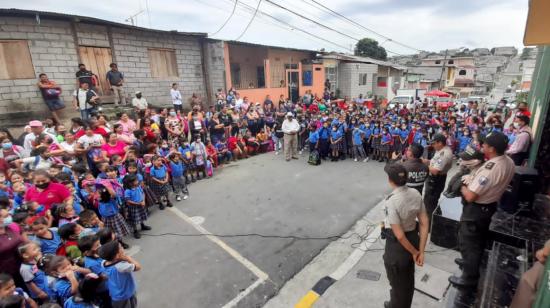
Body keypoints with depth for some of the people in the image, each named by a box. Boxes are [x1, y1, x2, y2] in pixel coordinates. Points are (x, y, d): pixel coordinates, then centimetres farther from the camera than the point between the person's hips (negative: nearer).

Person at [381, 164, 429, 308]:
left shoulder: (391, 202, -31)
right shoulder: (416, 194, -10)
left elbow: (399, 235, -26)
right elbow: (424, 223, -6)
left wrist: (414, 252, -9)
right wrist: (421, 251, -2)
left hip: (398, 245, -7)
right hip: (413, 238, 7)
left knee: (397, 282, 21)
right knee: (408, 278, 32)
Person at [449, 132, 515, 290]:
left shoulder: (490, 168, -33)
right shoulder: (509, 162, -4)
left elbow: (470, 196, -31)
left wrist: (463, 186, -11)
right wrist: (473, 179, 1)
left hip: (475, 209, -9)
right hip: (490, 205, 9)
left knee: (468, 242, 6)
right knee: (479, 238, 27)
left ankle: (470, 278, 20)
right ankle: (473, 262, 49)